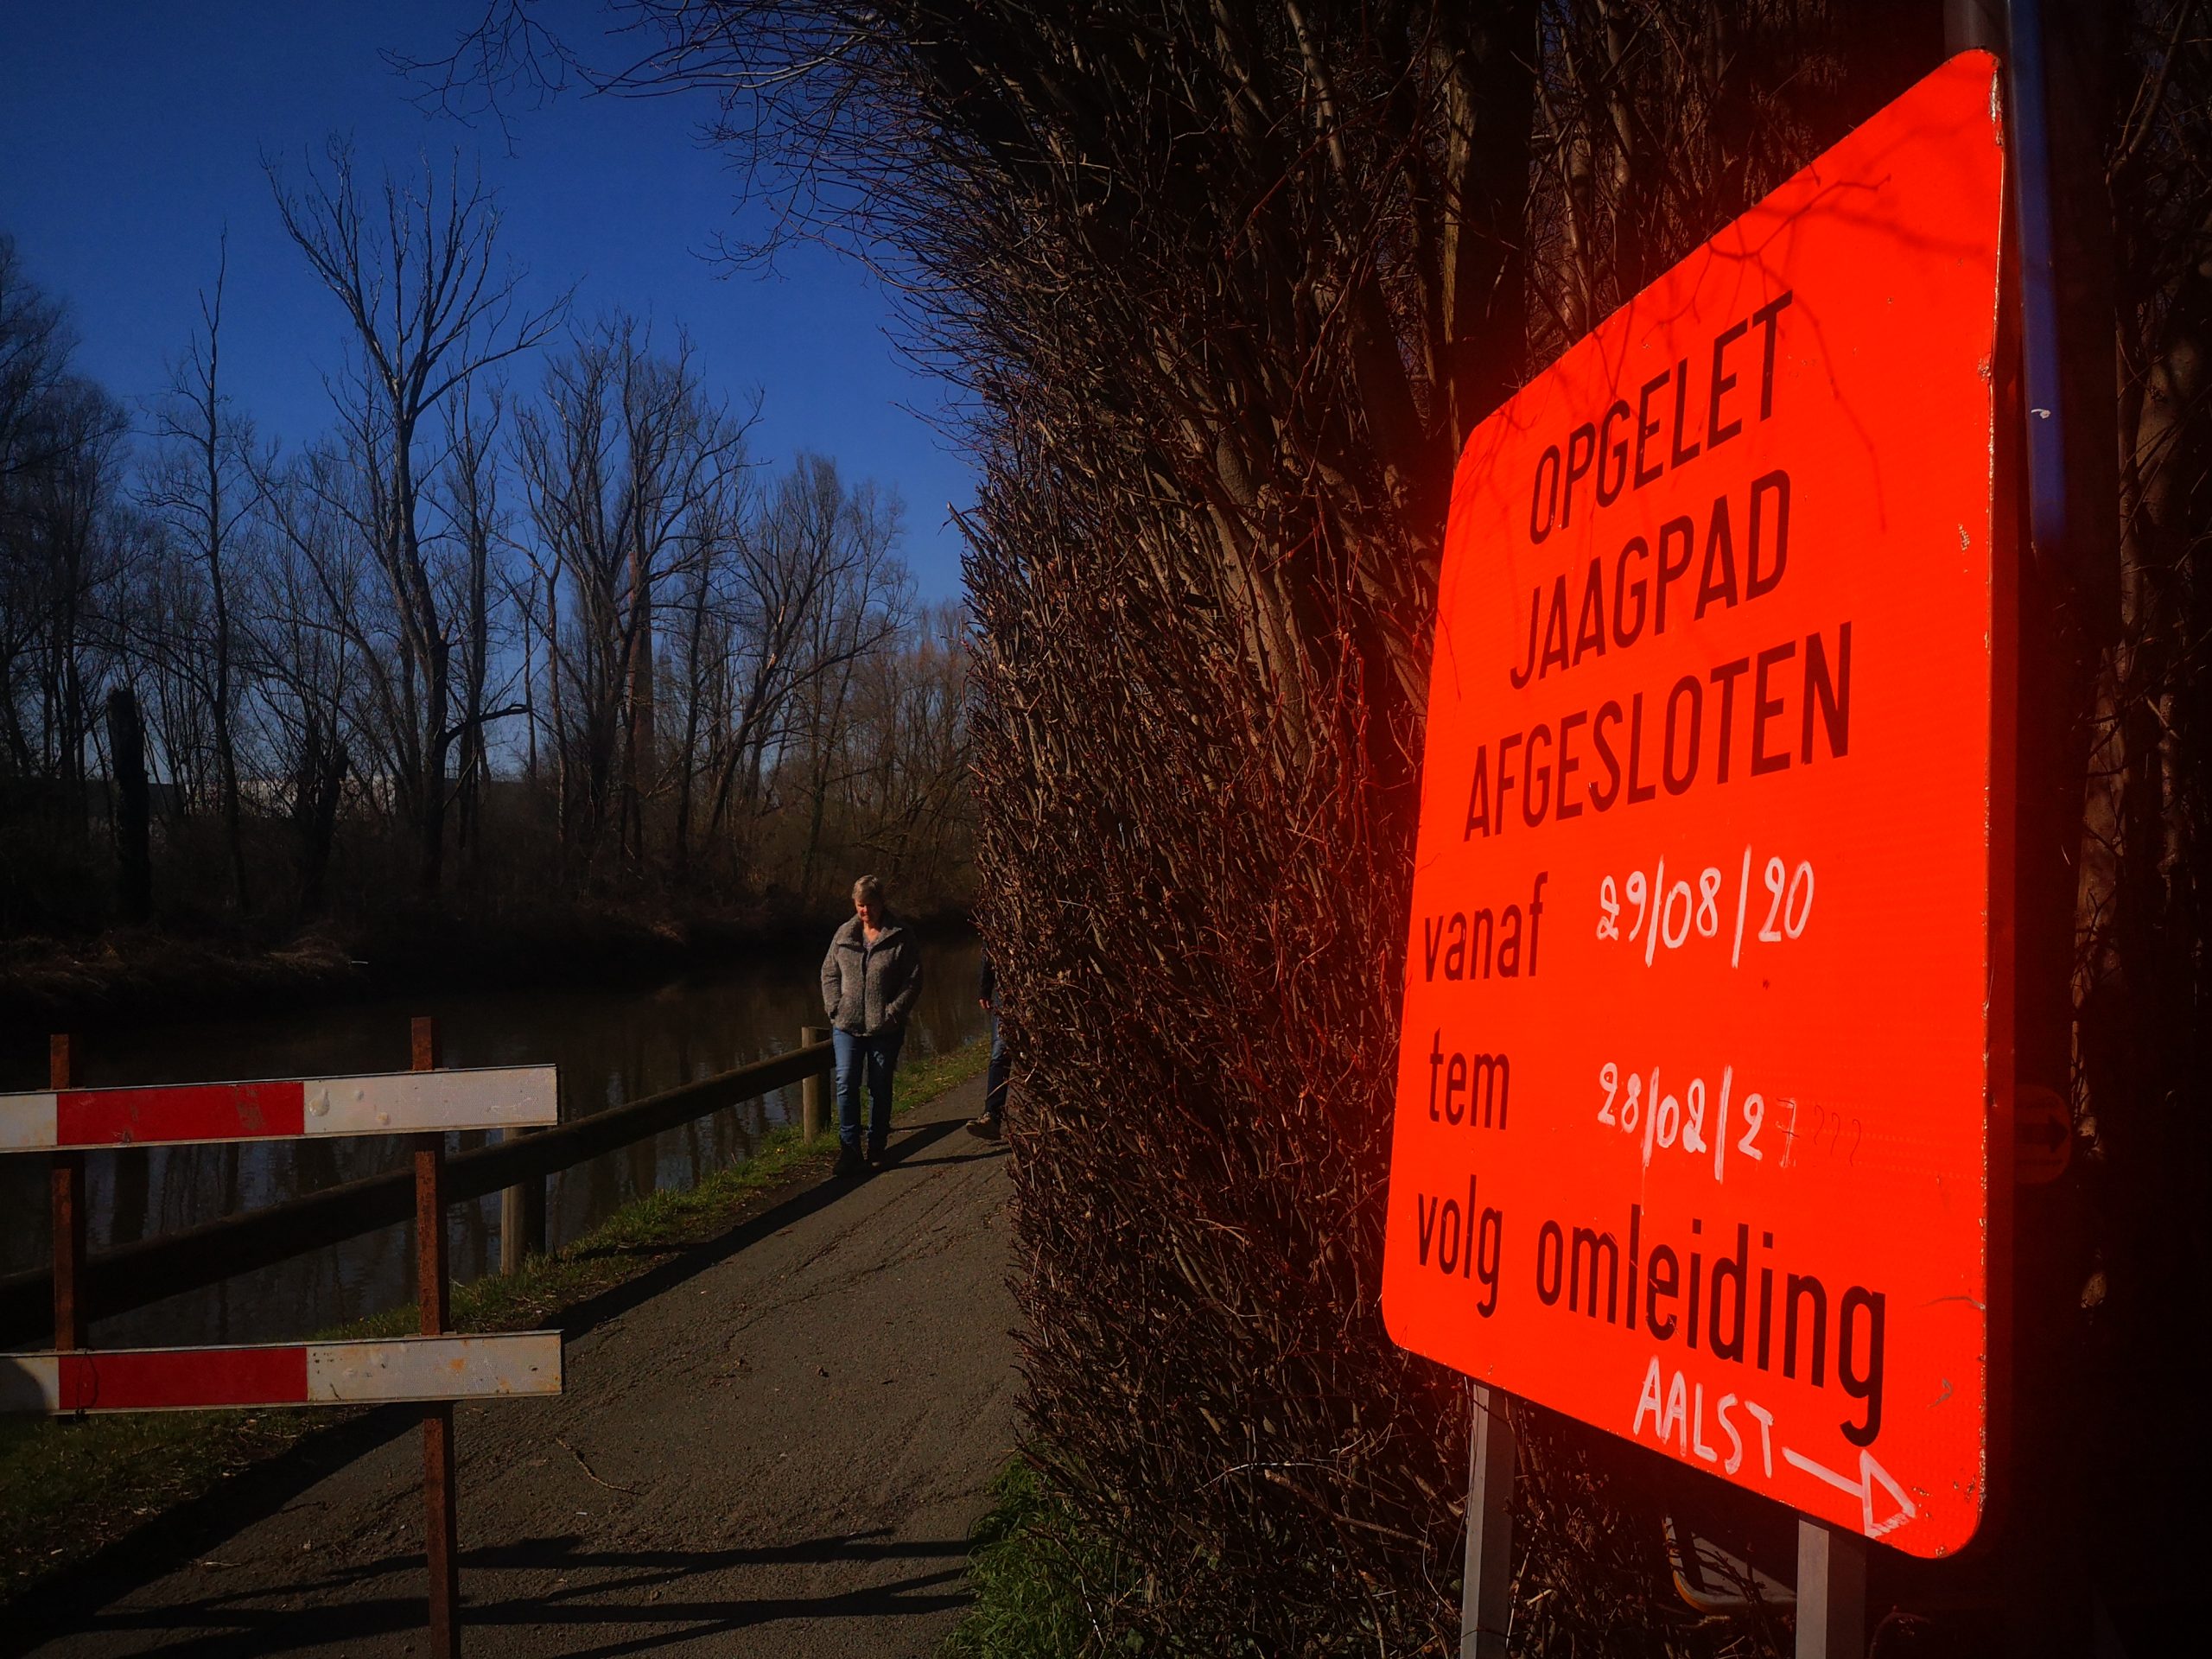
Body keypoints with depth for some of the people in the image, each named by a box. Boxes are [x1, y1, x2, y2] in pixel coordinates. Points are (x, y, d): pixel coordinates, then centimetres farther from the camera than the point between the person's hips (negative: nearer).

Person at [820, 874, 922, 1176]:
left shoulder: (900, 938, -3)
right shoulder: (844, 935, 7)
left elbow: (913, 981, -3)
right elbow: (829, 973, 12)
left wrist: (893, 1012, -12)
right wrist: (835, 1006, -2)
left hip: (885, 1028, -2)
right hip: (847, 1026, 2)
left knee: (880, 1088, 6)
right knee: (846, 1084, -6)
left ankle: (876, 1150, 18)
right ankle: (849, 1148, 0)